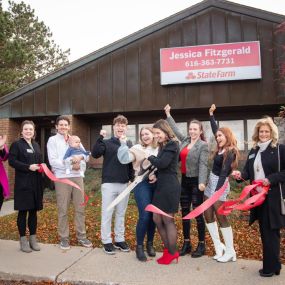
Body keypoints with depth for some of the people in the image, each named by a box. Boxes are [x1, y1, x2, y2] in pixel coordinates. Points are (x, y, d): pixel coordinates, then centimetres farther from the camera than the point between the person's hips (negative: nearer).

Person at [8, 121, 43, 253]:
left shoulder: (36, 145, 17)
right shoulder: (16, 144, -2)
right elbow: (12, 161, -11)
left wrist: (41, 166, 1)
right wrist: (28, 167, -20)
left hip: (36, 183, 5)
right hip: (23, 183, -5)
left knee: (34, 211, 10)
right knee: (23, 211, 2)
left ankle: (33, 238, 20)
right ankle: (23, 239, 14)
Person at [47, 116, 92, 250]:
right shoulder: (52, 140, 2)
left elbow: (86, 156, 8)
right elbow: (53, 161, -10)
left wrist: (80, 156, -16)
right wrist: (71, 166, -14)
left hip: (77, 177, 4)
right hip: (61, 178, -4)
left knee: (80, 208, 8)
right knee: (63, 209, 4)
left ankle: (81, 236, 19)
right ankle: (64, 237, 17)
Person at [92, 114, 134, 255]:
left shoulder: (129, 144, 8)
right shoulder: (106, 143, 0)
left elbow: (131, 162, 11)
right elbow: (95, 154, -17)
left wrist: (132, 177, 1)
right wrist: (100, 138, -24)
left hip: (124, 184, 3)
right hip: (109, 183, -3)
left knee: (121, 214, 13)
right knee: (107, 213, 4)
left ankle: (119, 239, 25)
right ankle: (106, 241, 15)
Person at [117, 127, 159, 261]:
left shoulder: (159, 149, 9)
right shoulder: (137, 148, 2)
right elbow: (123, 159, -12)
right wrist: (123, 143, -18)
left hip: (157, 184, 3)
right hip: (142, 183, -3)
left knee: (154, 215, 9)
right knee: (145, 216, -9)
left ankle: (150, 244, 28)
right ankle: (139, 246, 9)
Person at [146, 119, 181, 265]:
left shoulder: (172, 145, -12)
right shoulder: (164, 146, 17)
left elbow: (162, 163, -23)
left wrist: (150, 157, -7)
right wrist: (155, 174, 4)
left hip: (169, 187, -9)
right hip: (161, 186, 9)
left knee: (168, 220, 1)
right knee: (157, 219, 12)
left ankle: (172, 253, 17)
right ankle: (168, 249, 26)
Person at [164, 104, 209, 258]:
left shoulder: (203, 145, -7)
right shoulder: (184, 141, 10)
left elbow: (203, 164, -17)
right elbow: (175, 129, 24)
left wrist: (202, 182, -28)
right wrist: (168, 114, 28)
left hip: (196, 182, -6)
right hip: (184, 181, 7)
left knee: (198, 213, 1)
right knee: (185, 213, 11)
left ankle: (201, 245, 15)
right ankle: (186, 243, 23)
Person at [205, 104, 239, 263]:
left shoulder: (230, 152, -14)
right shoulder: (221, 149, 7)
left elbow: (224, 173, -19)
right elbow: (215, 130, 22)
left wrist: (217, 192, -23)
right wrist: (211, 114, 26)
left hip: (219, 185, -8)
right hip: (211, 183, 9)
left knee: (221, 218, -3)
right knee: (208, 216, 9)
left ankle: (230, 252, 9)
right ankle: (219, 246, 17)